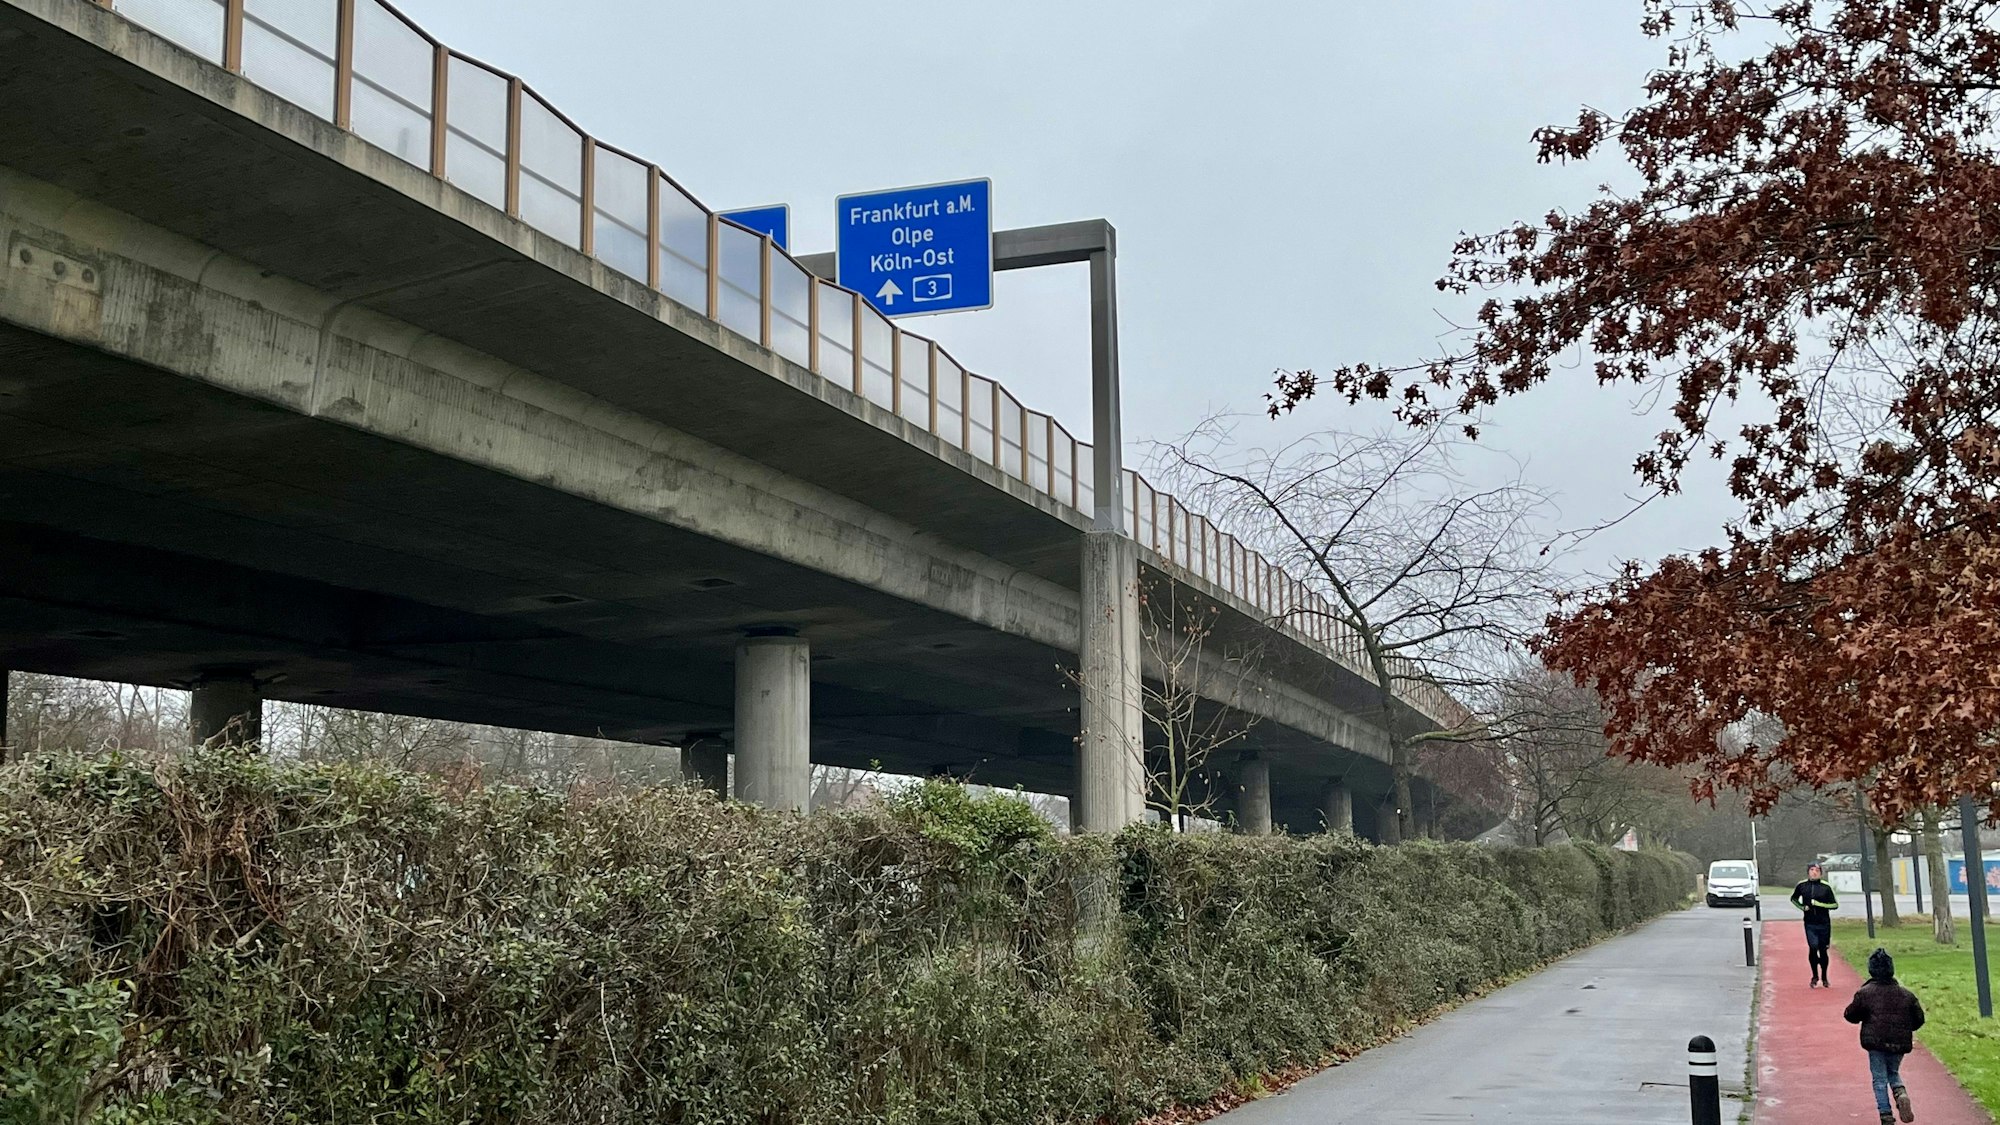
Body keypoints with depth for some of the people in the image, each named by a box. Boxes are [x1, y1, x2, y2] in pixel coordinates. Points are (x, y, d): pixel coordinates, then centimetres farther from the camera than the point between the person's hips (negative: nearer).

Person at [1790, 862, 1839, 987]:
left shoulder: (1826, 886, -4)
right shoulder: (1802, 886, 1)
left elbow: (1835, 904, -2)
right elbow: (1793, 898, 18)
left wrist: (1818, 904, -14)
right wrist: (1802, 907, 1)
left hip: (1824, 923, 0)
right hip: (1810, 923, 0)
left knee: (1823, 950, 7)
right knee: (1813, 947, -14)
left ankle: (1824, 978, 24)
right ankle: (1815, 977, 2)